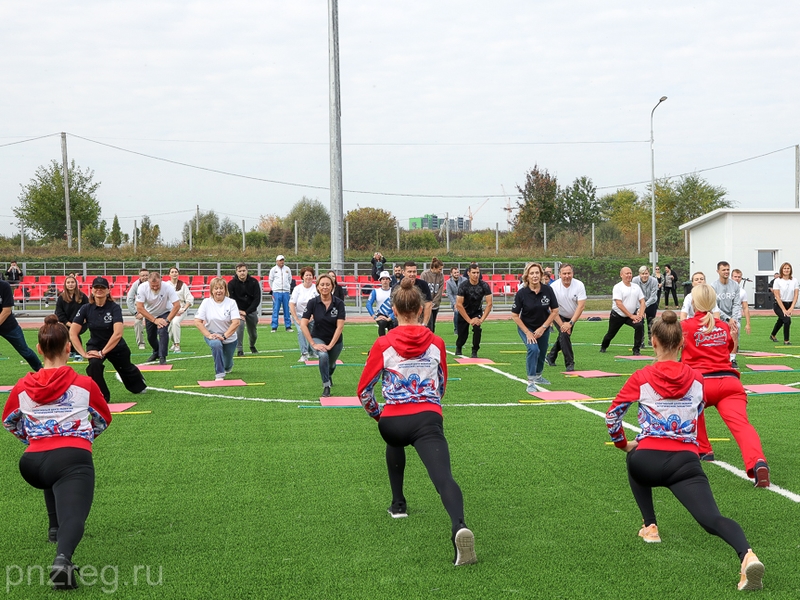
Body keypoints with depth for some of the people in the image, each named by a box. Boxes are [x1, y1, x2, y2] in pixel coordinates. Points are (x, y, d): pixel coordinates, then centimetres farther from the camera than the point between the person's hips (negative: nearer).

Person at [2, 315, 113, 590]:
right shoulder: (84, 384, 9)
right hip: (75, 457, -3)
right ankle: (63, 557, -47)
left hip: (32, 464, 4)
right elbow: (103, 419, 26)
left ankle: (55, 527, 39)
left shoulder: (22, 386, 13)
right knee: (73, 517, -16)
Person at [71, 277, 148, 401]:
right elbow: (72, 333, -19)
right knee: (94, 364, -32)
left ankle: (139, 385, 60)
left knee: (126, 369, 21)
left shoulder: (114, 307, -22)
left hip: (116, 347, 0)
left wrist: (102, 352, -34)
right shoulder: (86, 309, -15)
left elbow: (118, 333, -32)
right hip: (95, 346, 1)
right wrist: (83, 353, -28)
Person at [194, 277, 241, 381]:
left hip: (229, 337, 1)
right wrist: (208, 335, -23)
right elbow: (197, 321, -11)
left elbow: (236, 322, -20)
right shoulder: (206, 302, -9)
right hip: (211, 335, -1)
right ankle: (219, 375, -27)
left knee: (227, 365, 10)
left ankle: (228, 367, 52)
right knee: (216, 344, -37)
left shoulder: (231, 303, -13)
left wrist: (224, 336, -29)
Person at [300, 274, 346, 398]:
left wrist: (330, 345, -23)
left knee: (331, 364, 21)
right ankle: (326, 386, -16)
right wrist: (313, 344, -23)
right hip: (318, 338, -2)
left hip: (335, 340, 2)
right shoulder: (313, 303, -17)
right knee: (323, 356, -32)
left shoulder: (339, 303, -17)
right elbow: (303, 324, -18)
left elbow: (339, 326, -19)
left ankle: (329, 376, 60)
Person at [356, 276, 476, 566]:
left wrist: (376, 413, 26)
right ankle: (459, 526, -45)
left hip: (392, 422, 1)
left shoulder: (383, 344, 2)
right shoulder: (436, 343, 9)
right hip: (429, 420, -1)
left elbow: (364, 390, 6)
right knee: (444, 477, -16)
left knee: (395, 441, 37)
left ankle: (398, 504, 39)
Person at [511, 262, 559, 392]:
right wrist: (527, 333, -16)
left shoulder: (548, 290, -17)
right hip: (526, 327, -3)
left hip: (543, 327, 3)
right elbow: (515, 315, -15)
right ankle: (531, 382, -18)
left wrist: (543, 328, -13)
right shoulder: (521, 293, -23)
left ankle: (538, 376, 45)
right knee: (533, 349, -25)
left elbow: (555, 311, -8)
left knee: (541, 353, 16)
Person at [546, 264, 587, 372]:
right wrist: (562, 325, -28)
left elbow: (581, 306, -25)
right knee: (564, 334, -23)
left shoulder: (579, 285, -21)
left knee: (563, 337, 12)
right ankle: (569, 364, -17)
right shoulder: (554, 287, -24)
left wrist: (570, 323, -32)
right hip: (559, 316, -3)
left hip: (572, 317, 3)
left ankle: (550, 357, 38)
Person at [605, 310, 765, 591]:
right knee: (713, 518, -12)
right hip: (686, 463, 1)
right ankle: (747, 555, -44)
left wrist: (623, 443, 28)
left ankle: (650, 526, 27)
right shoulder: (696, 379, 10)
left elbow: (612, 416, 9)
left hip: (648, 463, -1)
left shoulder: (641, 378, 3)